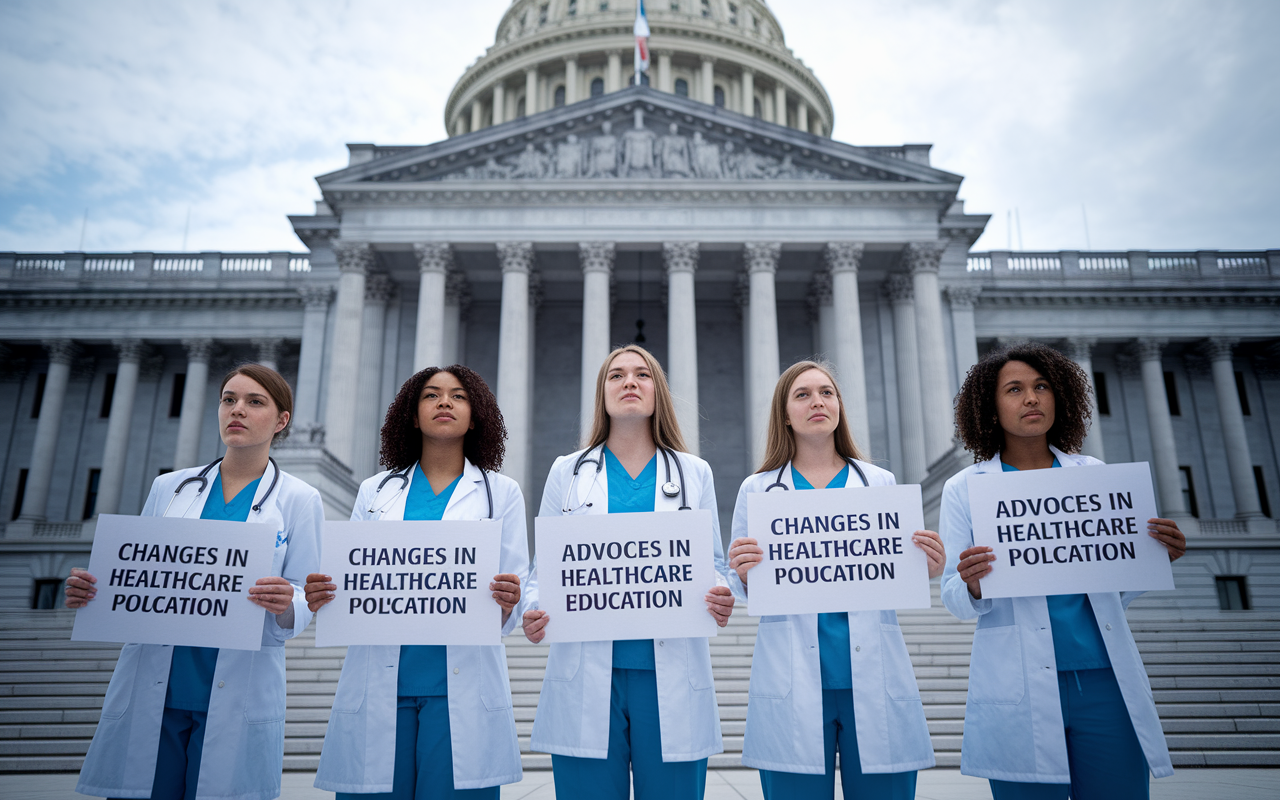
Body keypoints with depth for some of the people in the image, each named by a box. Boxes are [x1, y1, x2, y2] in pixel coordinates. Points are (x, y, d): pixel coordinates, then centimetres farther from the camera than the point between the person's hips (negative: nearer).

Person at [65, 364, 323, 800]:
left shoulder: (298, 500, 2)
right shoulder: (168, 487, 11)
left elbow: (305, 599, -1)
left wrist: (285, 605, -23)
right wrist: (90, 593, -6)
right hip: (150, 693, 3)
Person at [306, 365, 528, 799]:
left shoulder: (501, 493, 8)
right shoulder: (374, 492, 14)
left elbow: (508, 615, 5)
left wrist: (507, 603, -18)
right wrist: (321, 597, -9)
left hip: (462, 685, -1)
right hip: (378, 686, 2)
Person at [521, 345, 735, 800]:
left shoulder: (695, 473, 12)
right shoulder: (567, 472, 11)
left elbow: (713, 565, 10)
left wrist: (722, 599, -12)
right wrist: (532, 610, -11)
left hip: (672, 675, 1)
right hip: (587, 676, 0)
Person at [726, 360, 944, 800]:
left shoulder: (881, 483, 11)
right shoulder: (757, 489, 7)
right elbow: (745, 593, 7)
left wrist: (927, 570, -8)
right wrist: (744, 575, -15)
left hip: (874, 678, 2)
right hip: (793, 685, -1)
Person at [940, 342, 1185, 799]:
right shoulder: (964, 490, 3)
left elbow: (1117, 593, 16)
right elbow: (955, 601, 1)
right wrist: (973, 585, -21)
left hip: (1105, 680, 3)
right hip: (1020, 692, -2)